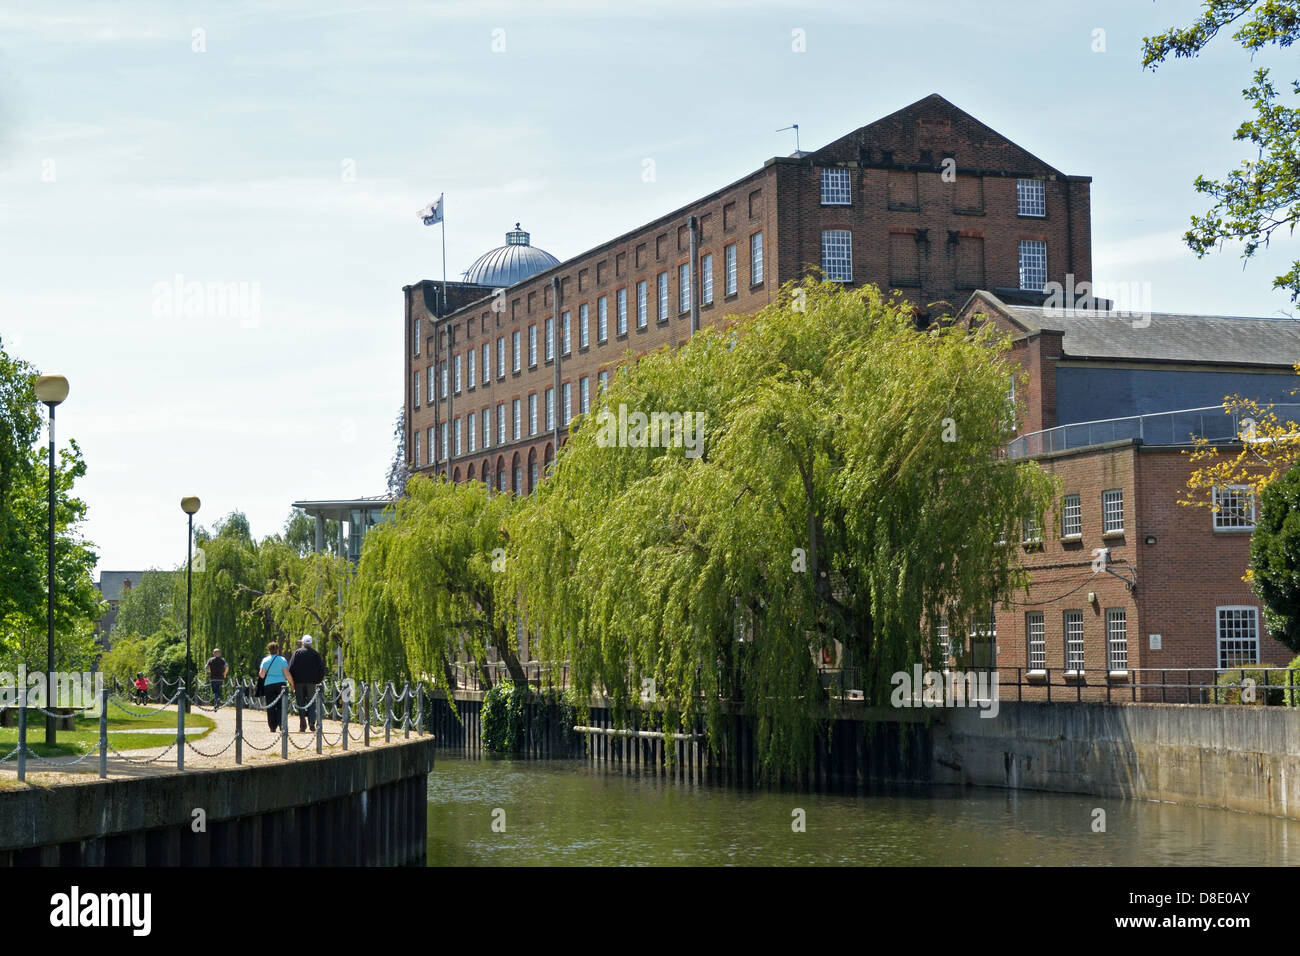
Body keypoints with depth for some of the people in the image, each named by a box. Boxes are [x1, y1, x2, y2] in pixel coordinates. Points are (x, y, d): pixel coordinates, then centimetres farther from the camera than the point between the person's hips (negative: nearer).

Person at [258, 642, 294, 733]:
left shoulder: (265, 660, 1)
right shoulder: (282, 660, -1)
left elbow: (261, 674, -5)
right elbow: (287, 674, -7)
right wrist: (292, 684, 4)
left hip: (268, 685, 1)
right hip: (281, 684, 0)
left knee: (270, 707, 5)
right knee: (281, 706, 6)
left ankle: (273, 727, 3)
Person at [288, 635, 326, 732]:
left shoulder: (297, 652, -1)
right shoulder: (315, 653, 3)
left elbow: (291, 667, -4)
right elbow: (321, 668, 4)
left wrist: (292, 681, 3)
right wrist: (318, 680, 13)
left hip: (299, 681, -1)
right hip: (311, 682, 1)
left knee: (301, 703, 4)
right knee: (311, 703, 7)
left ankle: (302, 725, 1)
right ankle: (312, 723, -10)